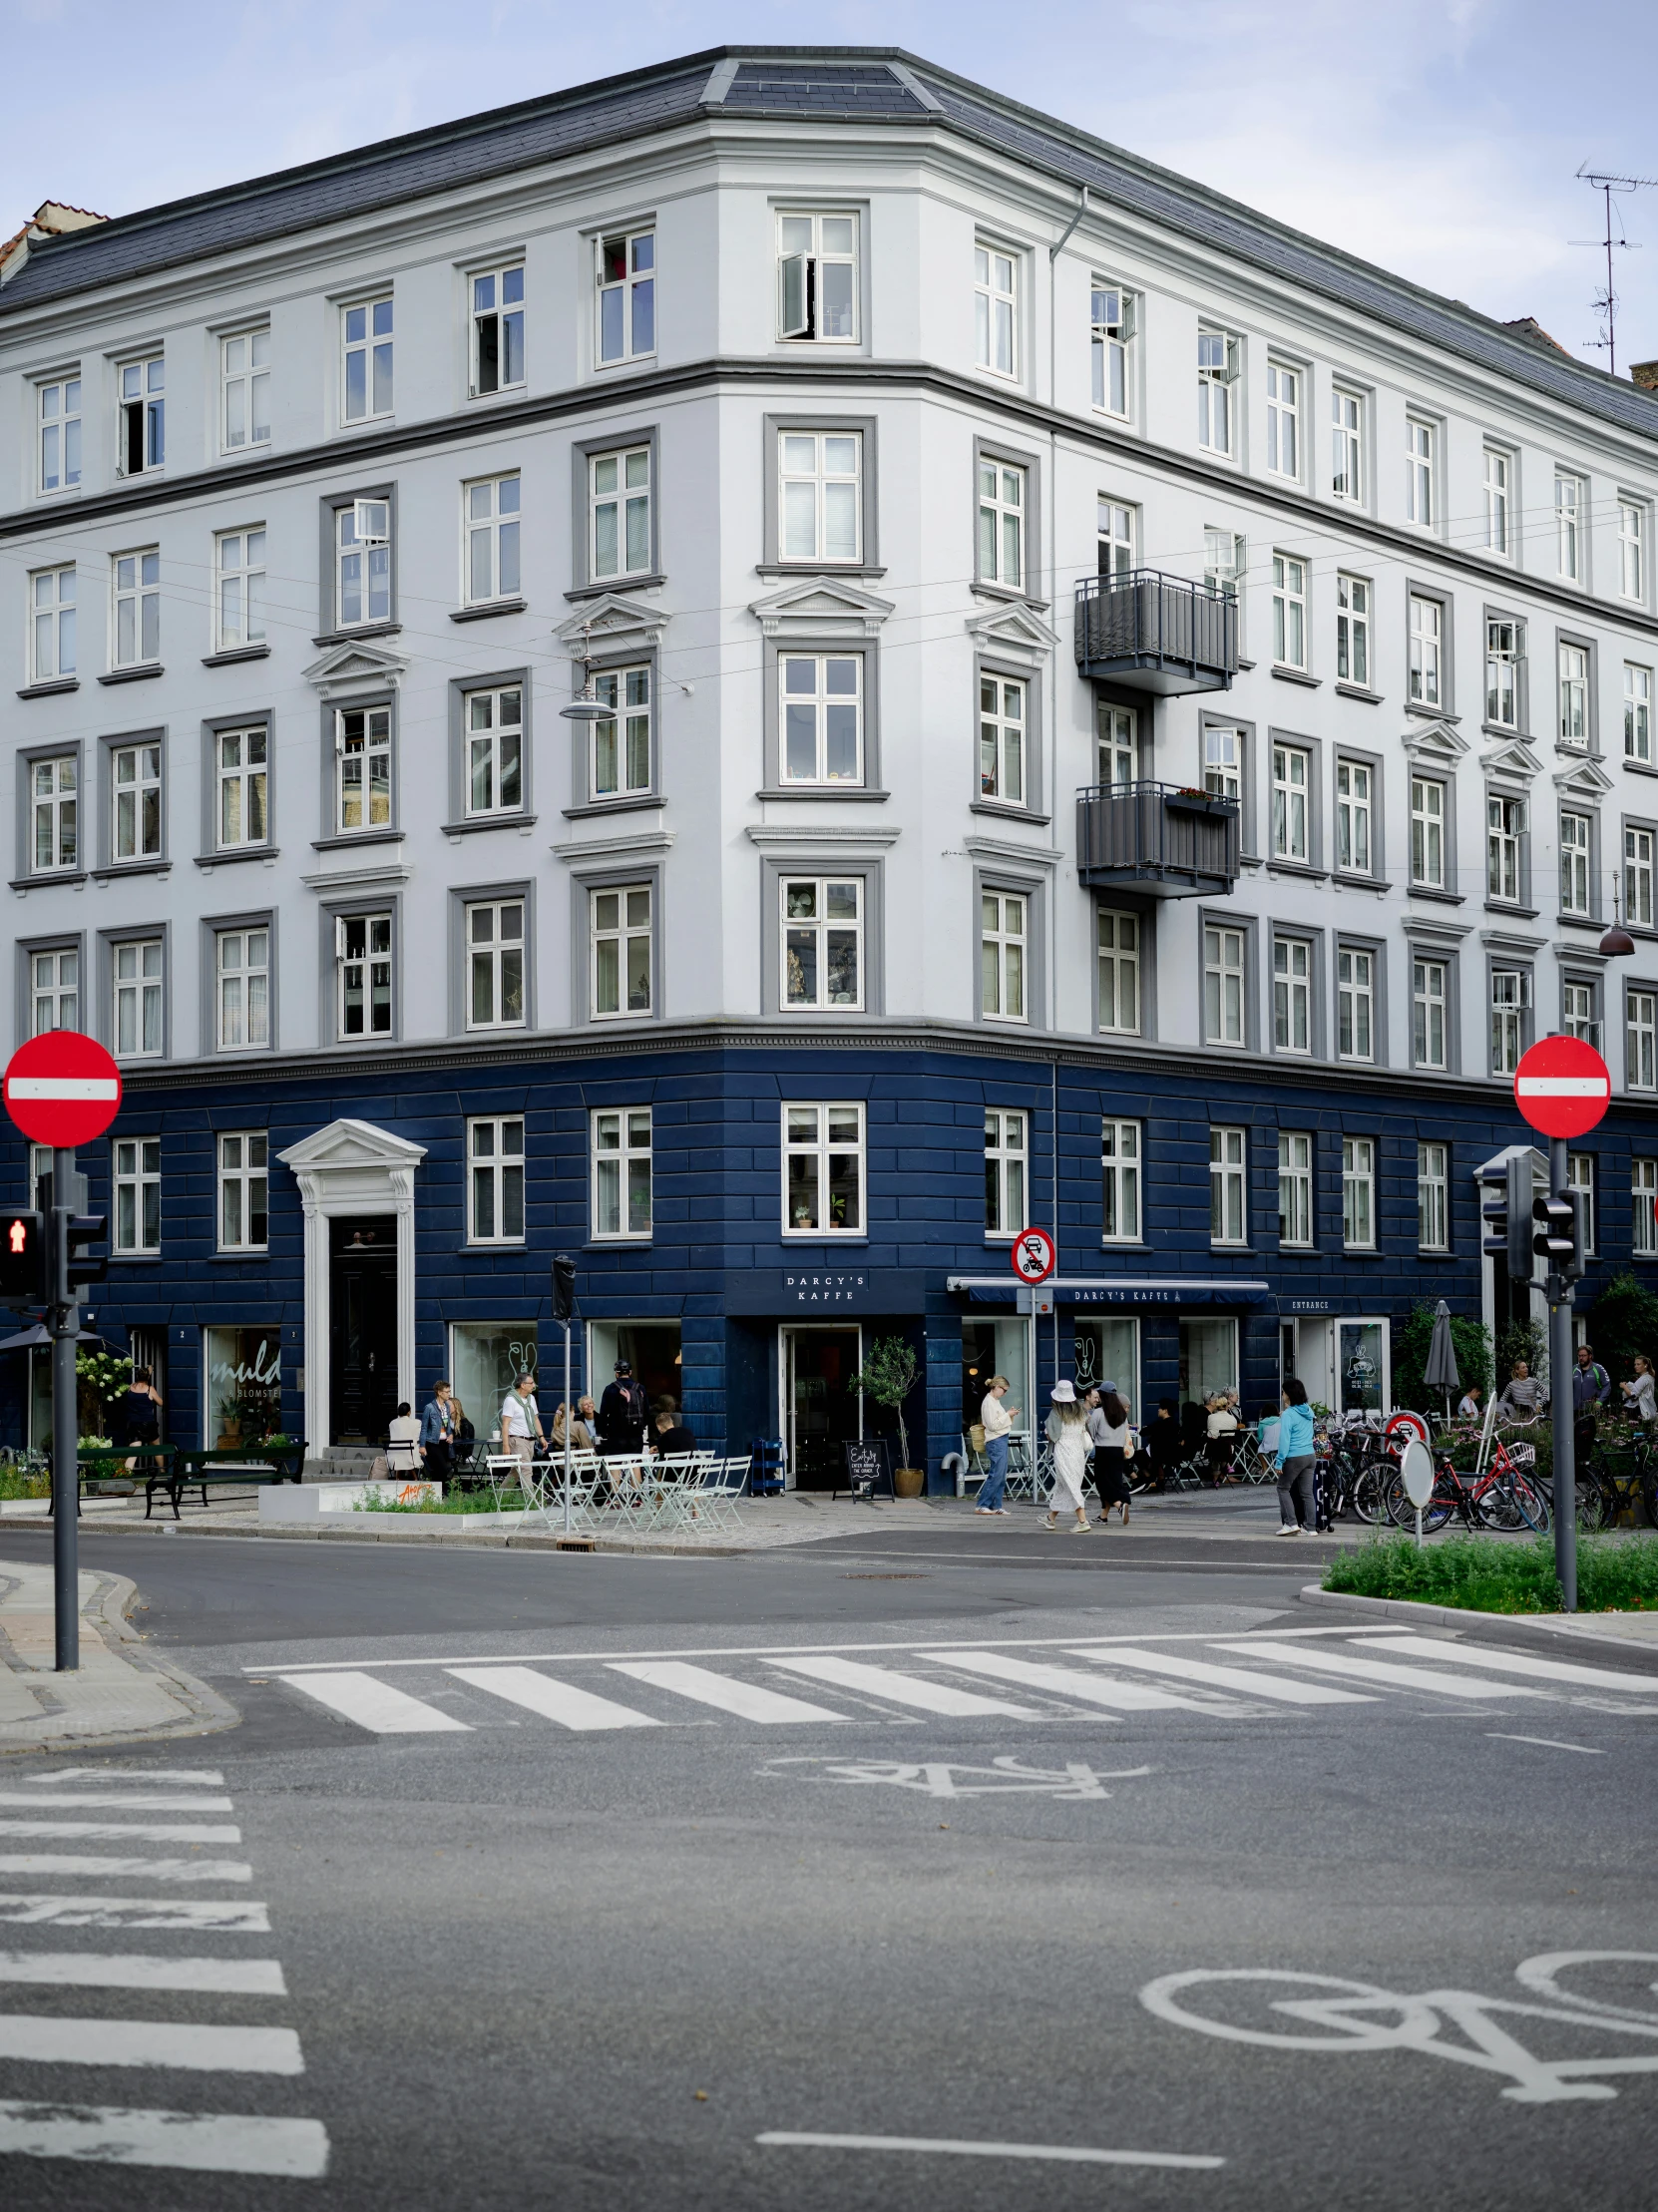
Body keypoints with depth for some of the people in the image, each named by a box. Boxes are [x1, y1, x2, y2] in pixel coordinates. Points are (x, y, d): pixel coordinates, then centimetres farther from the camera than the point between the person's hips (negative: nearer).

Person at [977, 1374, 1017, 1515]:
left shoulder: (995, 1401, 16)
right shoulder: (988, 1402, -12)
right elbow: (992, 1425, -17)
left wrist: (1009, 1414, 7)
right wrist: (1007, 1415, -13)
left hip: (1002, 1440, 10)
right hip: (995, 1441, -10)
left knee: (1001, 1476, 9)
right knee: (996, 1474, -10)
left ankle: (996, 1506, 11)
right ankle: (982, 1505, -6)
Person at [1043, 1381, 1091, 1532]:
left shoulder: (1055, 1414, -10)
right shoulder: (1080, 1412, 7)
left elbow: (1052, 1436, -9)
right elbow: (1085, 1432, 9)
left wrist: (1048, 1435, 11)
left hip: (1063, 1451, -6)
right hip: (1079, 1451, 6)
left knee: (1072, 1487, -5)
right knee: (1061, 1486, 16)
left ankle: (1083, 1521, -13)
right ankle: (1052, 1518, 27)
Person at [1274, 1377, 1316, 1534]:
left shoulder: (1288, 1414, -14)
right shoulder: (1308, 1411, 8)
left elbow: (1284, 1439, -17)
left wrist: (1280, 1462, -13)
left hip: (1294, 1457, -7)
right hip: (1309, 1455, 7)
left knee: (1283, 1488, 7)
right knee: (1307, 1492, 8)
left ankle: (1291, 1523, -1)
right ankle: (1310, 1527, 7)